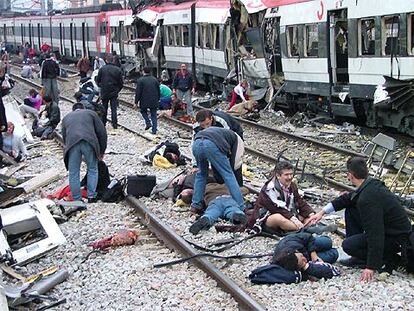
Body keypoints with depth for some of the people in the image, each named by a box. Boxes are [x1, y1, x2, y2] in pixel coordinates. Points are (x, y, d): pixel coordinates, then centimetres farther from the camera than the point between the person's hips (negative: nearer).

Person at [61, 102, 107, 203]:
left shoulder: (66, 117, 33)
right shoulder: (91, 113, 27)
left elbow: (64, 137, 32)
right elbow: (102, 132, 18)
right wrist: (101, 151, 23)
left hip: (72, 143, 1)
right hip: (89, 142, -1)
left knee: (73, 173, 9)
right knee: (92, 170, 16)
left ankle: (77, 200, 12)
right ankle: (91, 196, 15)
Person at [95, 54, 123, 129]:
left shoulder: (102, 69, -8)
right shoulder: (118, 70, -6)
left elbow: (98, 81, 0)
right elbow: (121, 83, 0)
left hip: (104, 92, 0)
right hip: (114, 93, 0)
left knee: (104, 108, 14)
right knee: (114, 109, 5)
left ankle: (103, 123, 21)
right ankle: (115, 124, 1)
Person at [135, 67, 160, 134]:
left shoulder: (140, 80, -8)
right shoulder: (155, 80, 7)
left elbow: (138, 92, -9)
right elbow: (158, 91, 13)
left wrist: (136, 101, -1)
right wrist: (158, 100, 23)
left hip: (144, 101, -3)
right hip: (154, 101, 3)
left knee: (143, 111, 22)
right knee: (153, 115, 8)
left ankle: (148, 122, 2)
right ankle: (154, 130, 5)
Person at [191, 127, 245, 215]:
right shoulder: (237, 139, 26)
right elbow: (235, 164, 20)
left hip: (196, 143, 6)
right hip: (211, 145, -6)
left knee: (201, 174, 28)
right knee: (228, 175, 8)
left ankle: (195, 205, 26)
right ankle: (241, 208, 7)